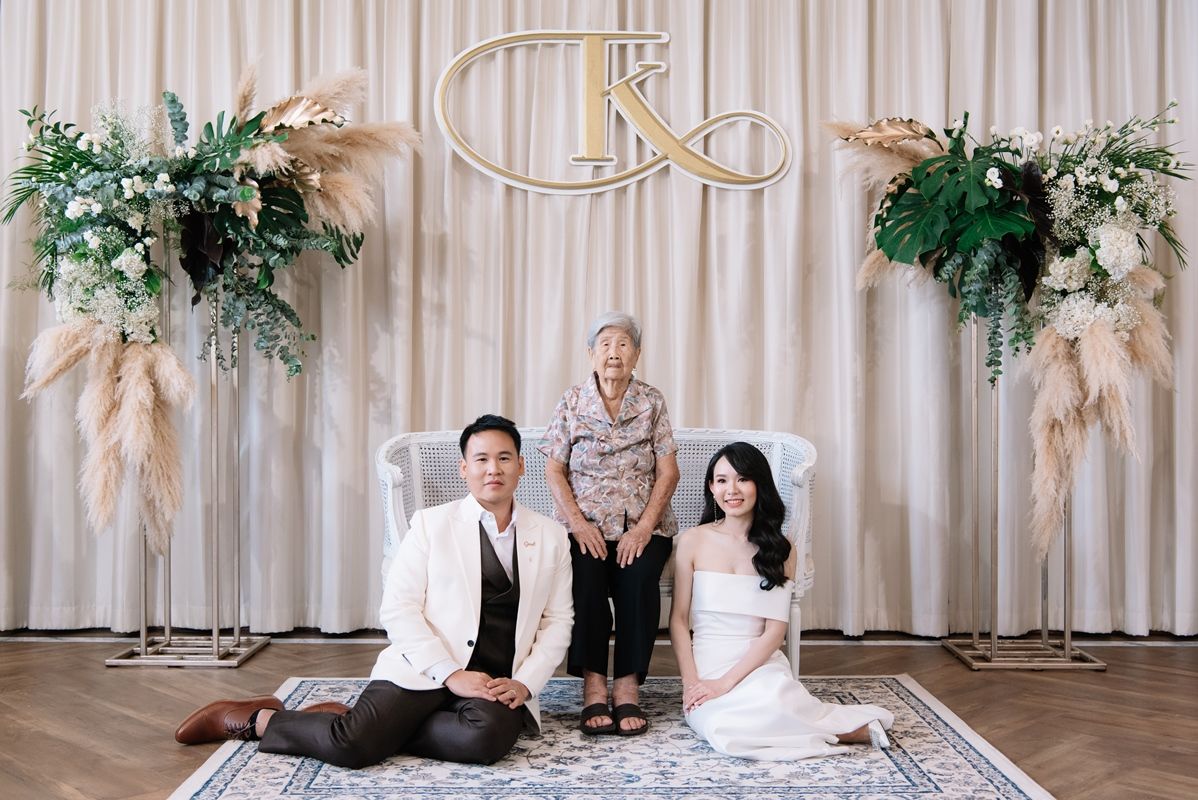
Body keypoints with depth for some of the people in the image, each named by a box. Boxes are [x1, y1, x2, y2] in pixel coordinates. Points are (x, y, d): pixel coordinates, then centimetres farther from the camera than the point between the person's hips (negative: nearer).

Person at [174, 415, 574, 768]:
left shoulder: (551, 536, 12)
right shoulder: (432, 523, 4)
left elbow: (557, 621, 10)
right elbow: (398, 608, -3)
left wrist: (524, 683, -6)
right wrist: (450, 674, -14)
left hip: (498, 684, 2)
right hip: (424, 671, -2)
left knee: (489, 736, -33)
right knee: (350, 746, -24)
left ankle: (383, 728, -9)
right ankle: (255, 719, 6)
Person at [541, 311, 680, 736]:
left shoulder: (652, 402, 6)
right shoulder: (572, 402, 6)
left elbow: (668, 471, 1)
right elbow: (554, 470, 2)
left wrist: (644, 527, -12)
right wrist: (577, 523, -13)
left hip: (642, 525, 0)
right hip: (584, 524, 0)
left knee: (638, 578, -30)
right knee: (585, 575, -31)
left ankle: (627, 687, -24)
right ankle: (593, 687, -26)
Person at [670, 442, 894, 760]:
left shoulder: (779, 549, 4)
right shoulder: (693, 542, 3)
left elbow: (774, 630, -2)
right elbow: (678, 619, 4)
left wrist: (726, 682, -13)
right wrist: (691, 681, -10)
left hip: (759, 662, 0)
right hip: (707, 662, 1)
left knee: (772, 699, -39)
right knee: (725, 728, -35)